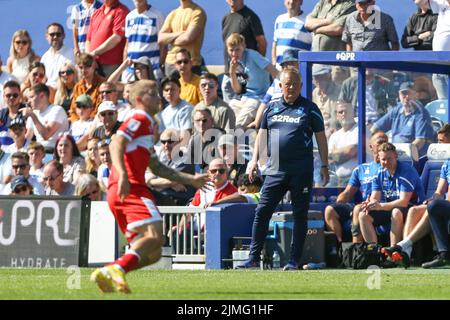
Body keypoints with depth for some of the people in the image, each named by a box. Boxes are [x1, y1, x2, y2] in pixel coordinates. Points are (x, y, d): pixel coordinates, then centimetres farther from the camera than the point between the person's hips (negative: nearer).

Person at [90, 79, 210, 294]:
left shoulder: (147, 125, 32)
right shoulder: (139, 120, 1)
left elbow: (156, 167, 37)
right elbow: (116, 144, -16)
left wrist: (191, 180, 37)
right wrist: (122, 175, -31)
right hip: (130, 188, -10)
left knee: (152, 254, 6)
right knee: (154, 235, -26)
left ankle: (108, 274, -10)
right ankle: (116, 269, -43)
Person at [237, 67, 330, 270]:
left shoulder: (309, 109, 2)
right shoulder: (272, 107, 11)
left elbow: (321, 137, 4)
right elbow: (261, 134, 17)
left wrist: (324, 166, -1)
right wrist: (254, 160, 7)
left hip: (301, 171, -3)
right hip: (275, 170, 3)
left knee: (300, 215, 2)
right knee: (262, 212, -2)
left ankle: (294, 261, 8)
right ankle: (253, 258, 2)